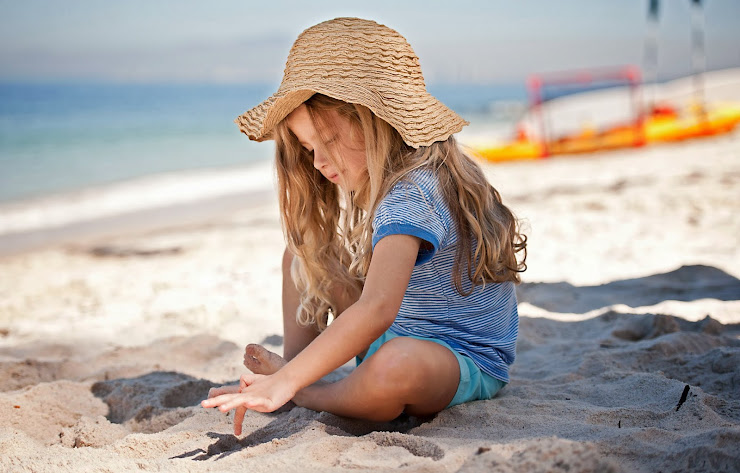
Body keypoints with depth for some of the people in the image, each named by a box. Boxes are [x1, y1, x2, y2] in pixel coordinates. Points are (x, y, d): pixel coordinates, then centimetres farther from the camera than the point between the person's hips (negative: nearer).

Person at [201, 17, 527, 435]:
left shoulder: (409, 197, -26)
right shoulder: (380, 183, 6)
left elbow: (376, 310, -39)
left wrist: (286, 383, -42)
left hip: (470, 364, -9)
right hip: (399, 337, 10)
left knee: (395, 367, -44)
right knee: (305, 253, 10)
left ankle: (303, 392, -15)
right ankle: (295, 364, -1)